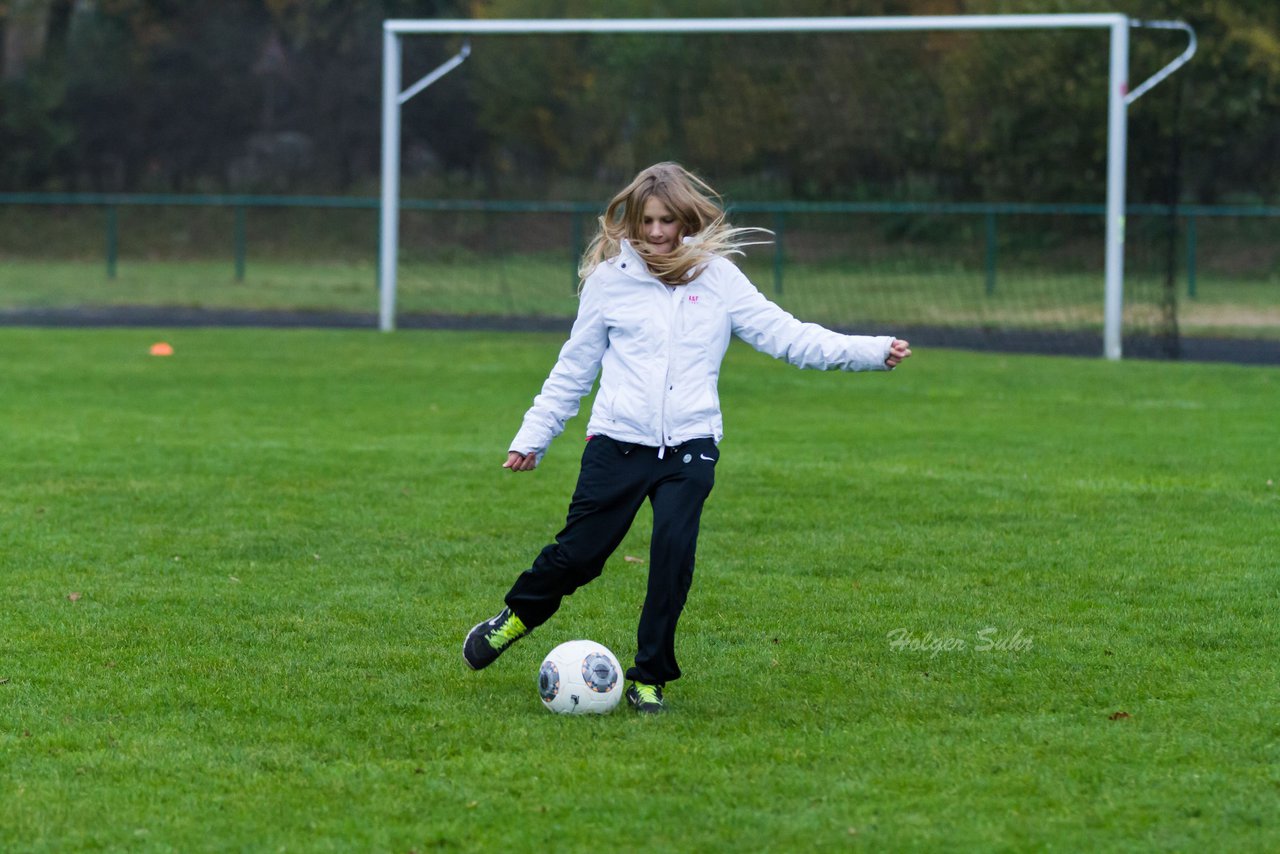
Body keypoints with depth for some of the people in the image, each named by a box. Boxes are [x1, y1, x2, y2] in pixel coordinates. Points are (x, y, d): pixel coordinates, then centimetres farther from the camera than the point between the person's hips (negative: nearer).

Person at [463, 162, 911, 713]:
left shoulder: (718, 278, 5)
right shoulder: (609, 278, 5)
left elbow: (786, 335, 3)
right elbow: (574, 367, 13)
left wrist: (872, 352, -6)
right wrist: (532, 437, 14)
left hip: (690, 445, 0)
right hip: (618, 441, 0)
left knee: (674, 550, -18)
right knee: (578, 552, 0)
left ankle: (649, 677, -3)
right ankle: (517, 616, 32)